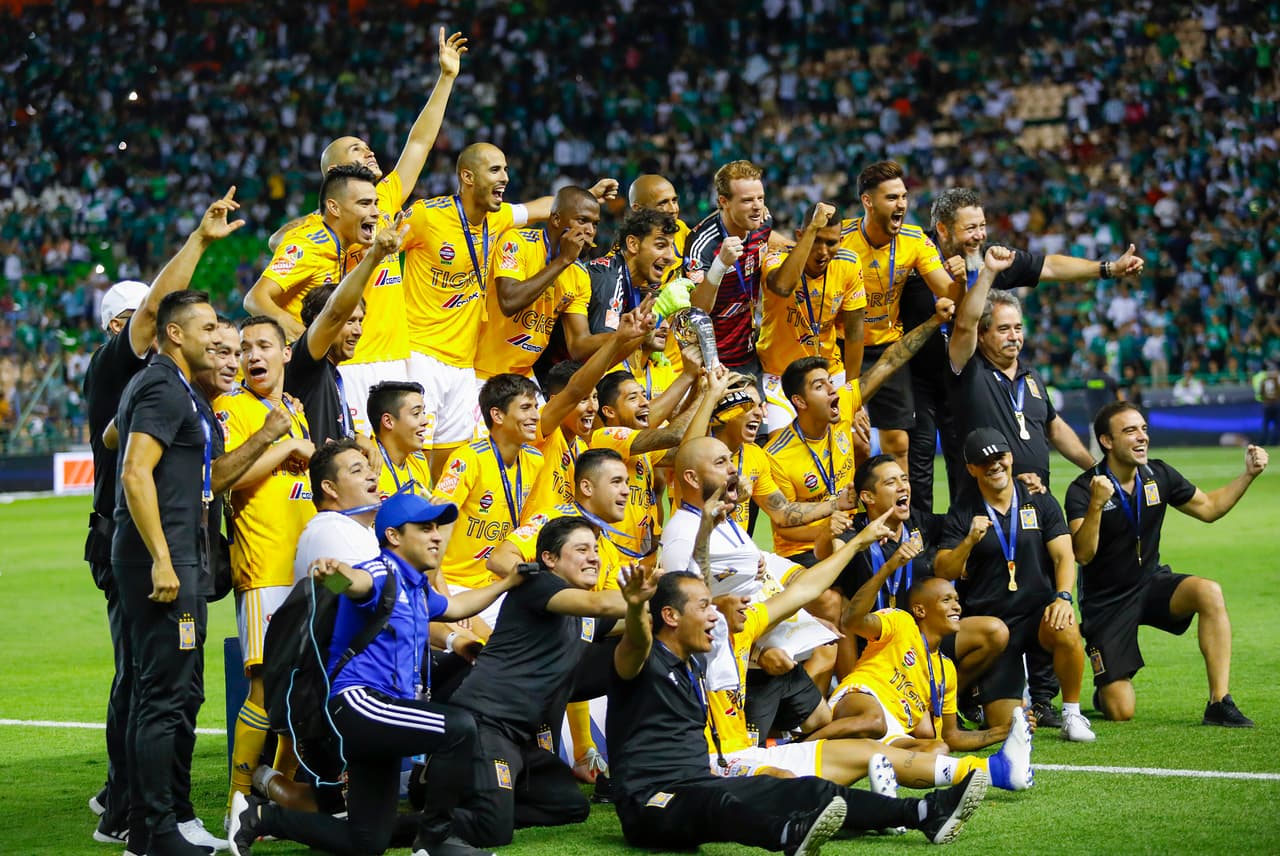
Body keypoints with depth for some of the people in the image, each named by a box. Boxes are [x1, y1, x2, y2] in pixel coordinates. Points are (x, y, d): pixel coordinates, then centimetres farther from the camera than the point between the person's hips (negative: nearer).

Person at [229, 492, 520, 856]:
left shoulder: (418, 588, 20)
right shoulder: (383, 573, -8)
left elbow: (454, 607, 42)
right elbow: (357, 581, -33)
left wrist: (507, 583, 43)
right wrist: (334, 573, -56)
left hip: (377, 722, 10)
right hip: (356, 702, -10)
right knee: (459, 727, -28)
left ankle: (259, 816, 16)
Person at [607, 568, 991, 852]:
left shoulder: (696, 664, 19)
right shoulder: (643, 660, -9)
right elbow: (636, 641, -33)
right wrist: (635, 610, -56)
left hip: (699, 784, 9)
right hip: (652, 804, -9)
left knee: (809, 789, -5)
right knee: (718, 804, -42)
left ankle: (926, 813, -13)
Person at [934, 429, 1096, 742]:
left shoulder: (1040, 502, 6)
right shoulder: (962, 513, 2)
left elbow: (1063, 556, -3)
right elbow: (942, 572, -6)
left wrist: (1063, 597, -22)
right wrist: (969, 542, -24)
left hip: (1037, 611, 1)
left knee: (1066, 632, -37)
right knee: (1007, 725, -9)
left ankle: (1072, 715, -12)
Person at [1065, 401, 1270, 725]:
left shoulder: (1158, 475, -2)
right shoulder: (1082, 489, -17)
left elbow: (1208, 507, 11)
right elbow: (1083, 554, -29)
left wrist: (1249, 474, -1)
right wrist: (1096, 504, -43)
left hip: (1152, 583, 4)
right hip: (1107, 602, -4)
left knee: (1209, 592, -30)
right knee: (1121, 712, -10)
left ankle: (1219, 703, -23)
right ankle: (1104, 691, 31)